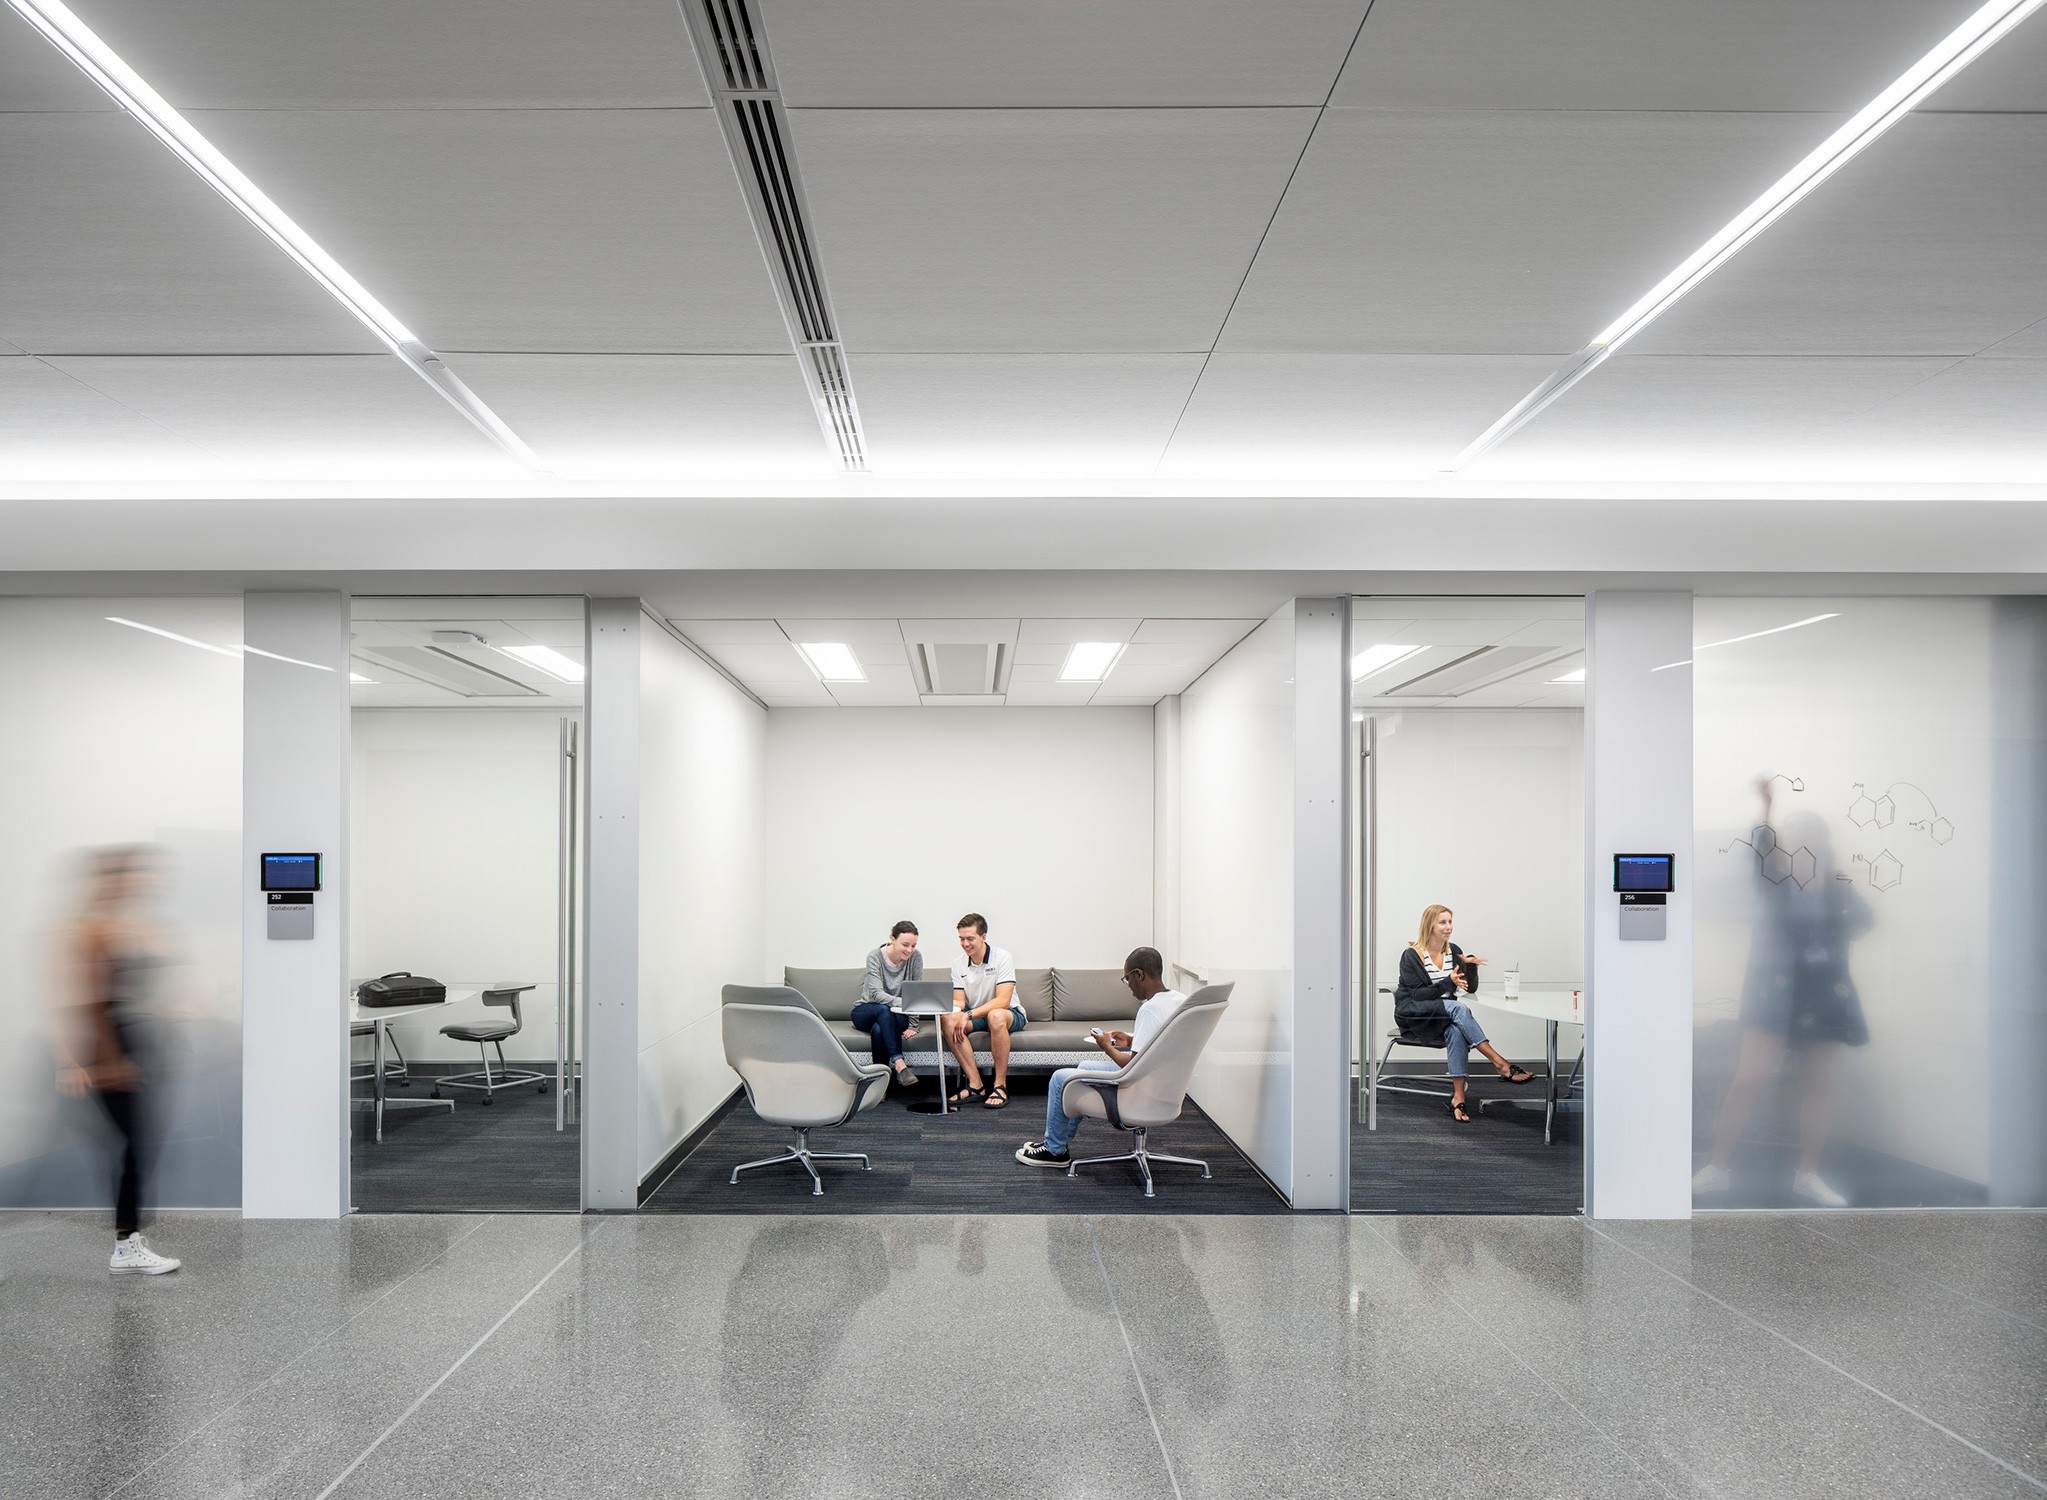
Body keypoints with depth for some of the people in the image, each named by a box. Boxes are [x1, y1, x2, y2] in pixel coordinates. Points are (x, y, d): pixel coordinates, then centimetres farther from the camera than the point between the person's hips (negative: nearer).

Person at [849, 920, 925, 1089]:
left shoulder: (915, 958, -10)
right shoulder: (875, 957, -17)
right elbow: (876, 994, -29)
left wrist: (912, 1026, -18)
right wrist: (905, 1002, -45)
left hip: (895, 1016, 1)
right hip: (865, 1012, -1)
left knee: (879, 1029, -35)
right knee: (884, 1010, -37)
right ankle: (898, 1063, -46)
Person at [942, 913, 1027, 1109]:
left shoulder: (1002, 957, -14)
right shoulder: (958, 963, 2)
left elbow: (1002, 1001, -23)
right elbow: (959, 1001, 1)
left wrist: (969, 1015, -32)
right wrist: (952, 1008, -25)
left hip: (1010, 1014, -5)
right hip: (976, 1015, 5)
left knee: (996, 1016, -40)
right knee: (948, 1019, -26)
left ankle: (1000, 1086, -31)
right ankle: (975, 1085, -26)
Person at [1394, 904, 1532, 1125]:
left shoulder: (1453, 951, 10)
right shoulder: (1411, 955, -7)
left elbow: (1471, 988, 6)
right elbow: (1418, 994, -15)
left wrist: (1470, 965, -13)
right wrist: (1449, 982, -27)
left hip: (1445, 1018, 4)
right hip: (1413, 1016, -4)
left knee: (1456, 1031, -34)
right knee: (1459, 1008, -33)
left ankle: (1458, 1097, -41)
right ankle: (1499, 1063, -35)